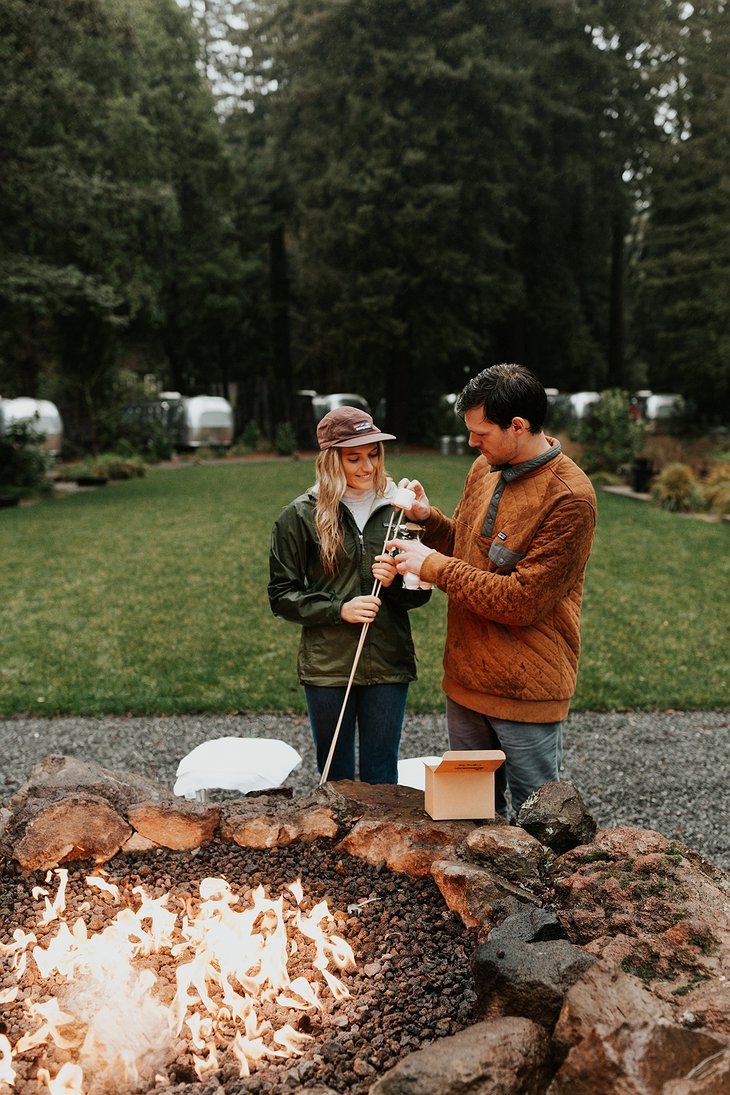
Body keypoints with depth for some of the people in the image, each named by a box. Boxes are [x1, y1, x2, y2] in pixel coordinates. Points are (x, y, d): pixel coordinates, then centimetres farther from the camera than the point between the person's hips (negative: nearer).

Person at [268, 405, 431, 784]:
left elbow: (420, 592, 9)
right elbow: (281, 596, -1)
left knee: (382, 778, 12)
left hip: (388, 665, 1)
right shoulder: (301, 516, -3)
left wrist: (395, 581, -13)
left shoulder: (399, 509, 2)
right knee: (335, 777, 13)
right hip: (327, 667, -1)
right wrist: (339, 609, -14)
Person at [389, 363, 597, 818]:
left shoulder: (569, 498, -20)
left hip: (526, 692, -7)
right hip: (466, 679, 8)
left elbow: (522, 601, -23)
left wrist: (434, 565, -18)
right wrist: (428, 518, 0)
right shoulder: (485, 469, 5)